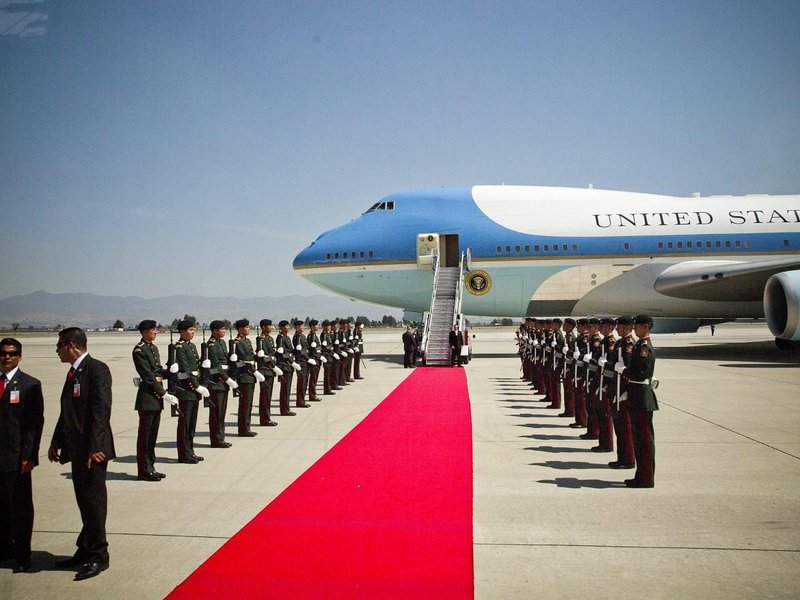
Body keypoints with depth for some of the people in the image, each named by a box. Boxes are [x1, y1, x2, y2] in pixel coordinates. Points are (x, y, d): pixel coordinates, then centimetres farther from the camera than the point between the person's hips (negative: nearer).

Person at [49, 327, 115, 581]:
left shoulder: (97, 369, -14)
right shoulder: (74, 372, 13)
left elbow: (101, 410, -20)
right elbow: (67, 411, 19)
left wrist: (94, 447, -23)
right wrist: (57, 441, 17)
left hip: (92, 450, -8)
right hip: (77, 448, 8)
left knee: (93, 501, 0)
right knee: (84, 501, 16)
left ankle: (98, 557, 11)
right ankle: (85, 550, 27)